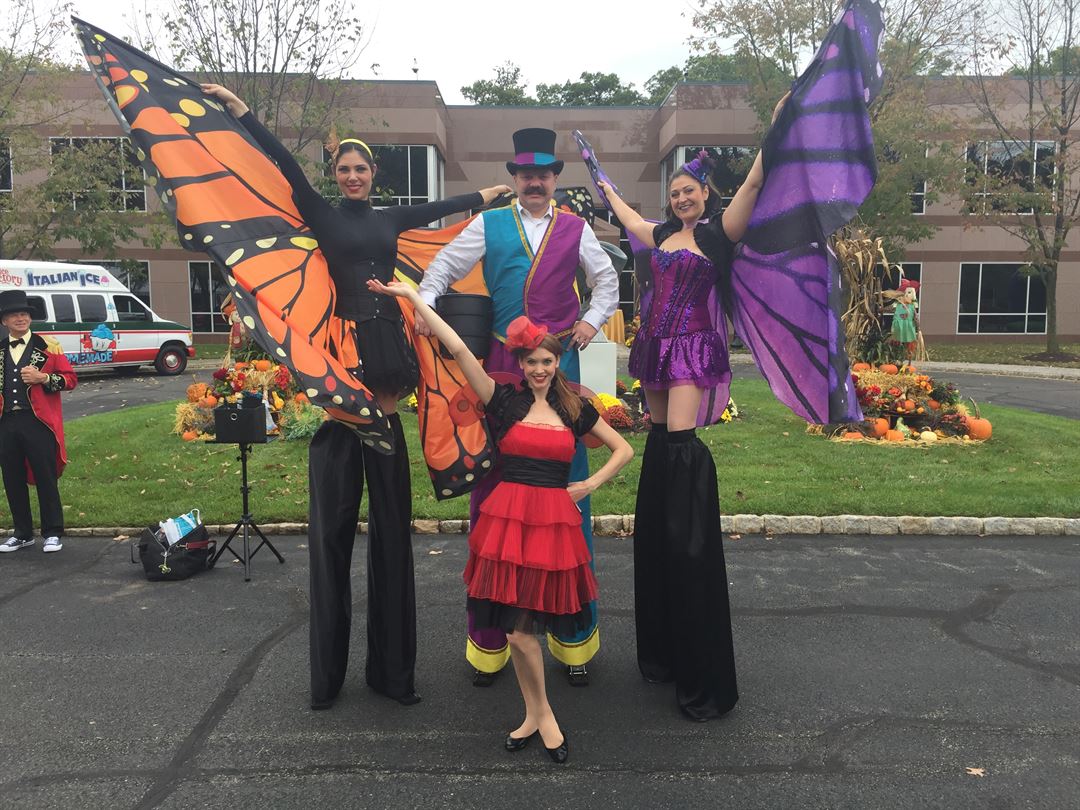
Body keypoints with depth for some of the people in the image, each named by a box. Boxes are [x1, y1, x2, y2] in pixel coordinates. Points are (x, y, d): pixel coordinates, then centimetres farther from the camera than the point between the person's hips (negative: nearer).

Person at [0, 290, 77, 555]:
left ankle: (52, 534, 9)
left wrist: (43, 378, -17)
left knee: (46, 479, -1)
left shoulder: (48, 346, 3)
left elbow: (70, 379, -1)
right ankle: (22, 533, 22)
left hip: (38, 423, -4)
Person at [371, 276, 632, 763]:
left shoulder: (575, 409, 7)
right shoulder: (505, 400, 1)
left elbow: (623, 450, 17)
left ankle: (536, 714, 25)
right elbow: (457, 348, -7)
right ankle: (539, 714, 24)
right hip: (508, 520, 0)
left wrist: (590, 485, 5)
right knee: (518, 628, 2)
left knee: (522, 627, 1)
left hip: (556, 522, 0)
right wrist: (413, 297, -10)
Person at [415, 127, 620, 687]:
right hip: (501, 363, 0)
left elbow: (606, 280, 22)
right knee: (491, 483, 2)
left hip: (560, 362, 1)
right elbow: (443, 267, 11)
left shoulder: (575, 230, 12)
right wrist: (426, 304, -6)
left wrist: (593, 320, 8)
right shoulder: (488, 226, 10)